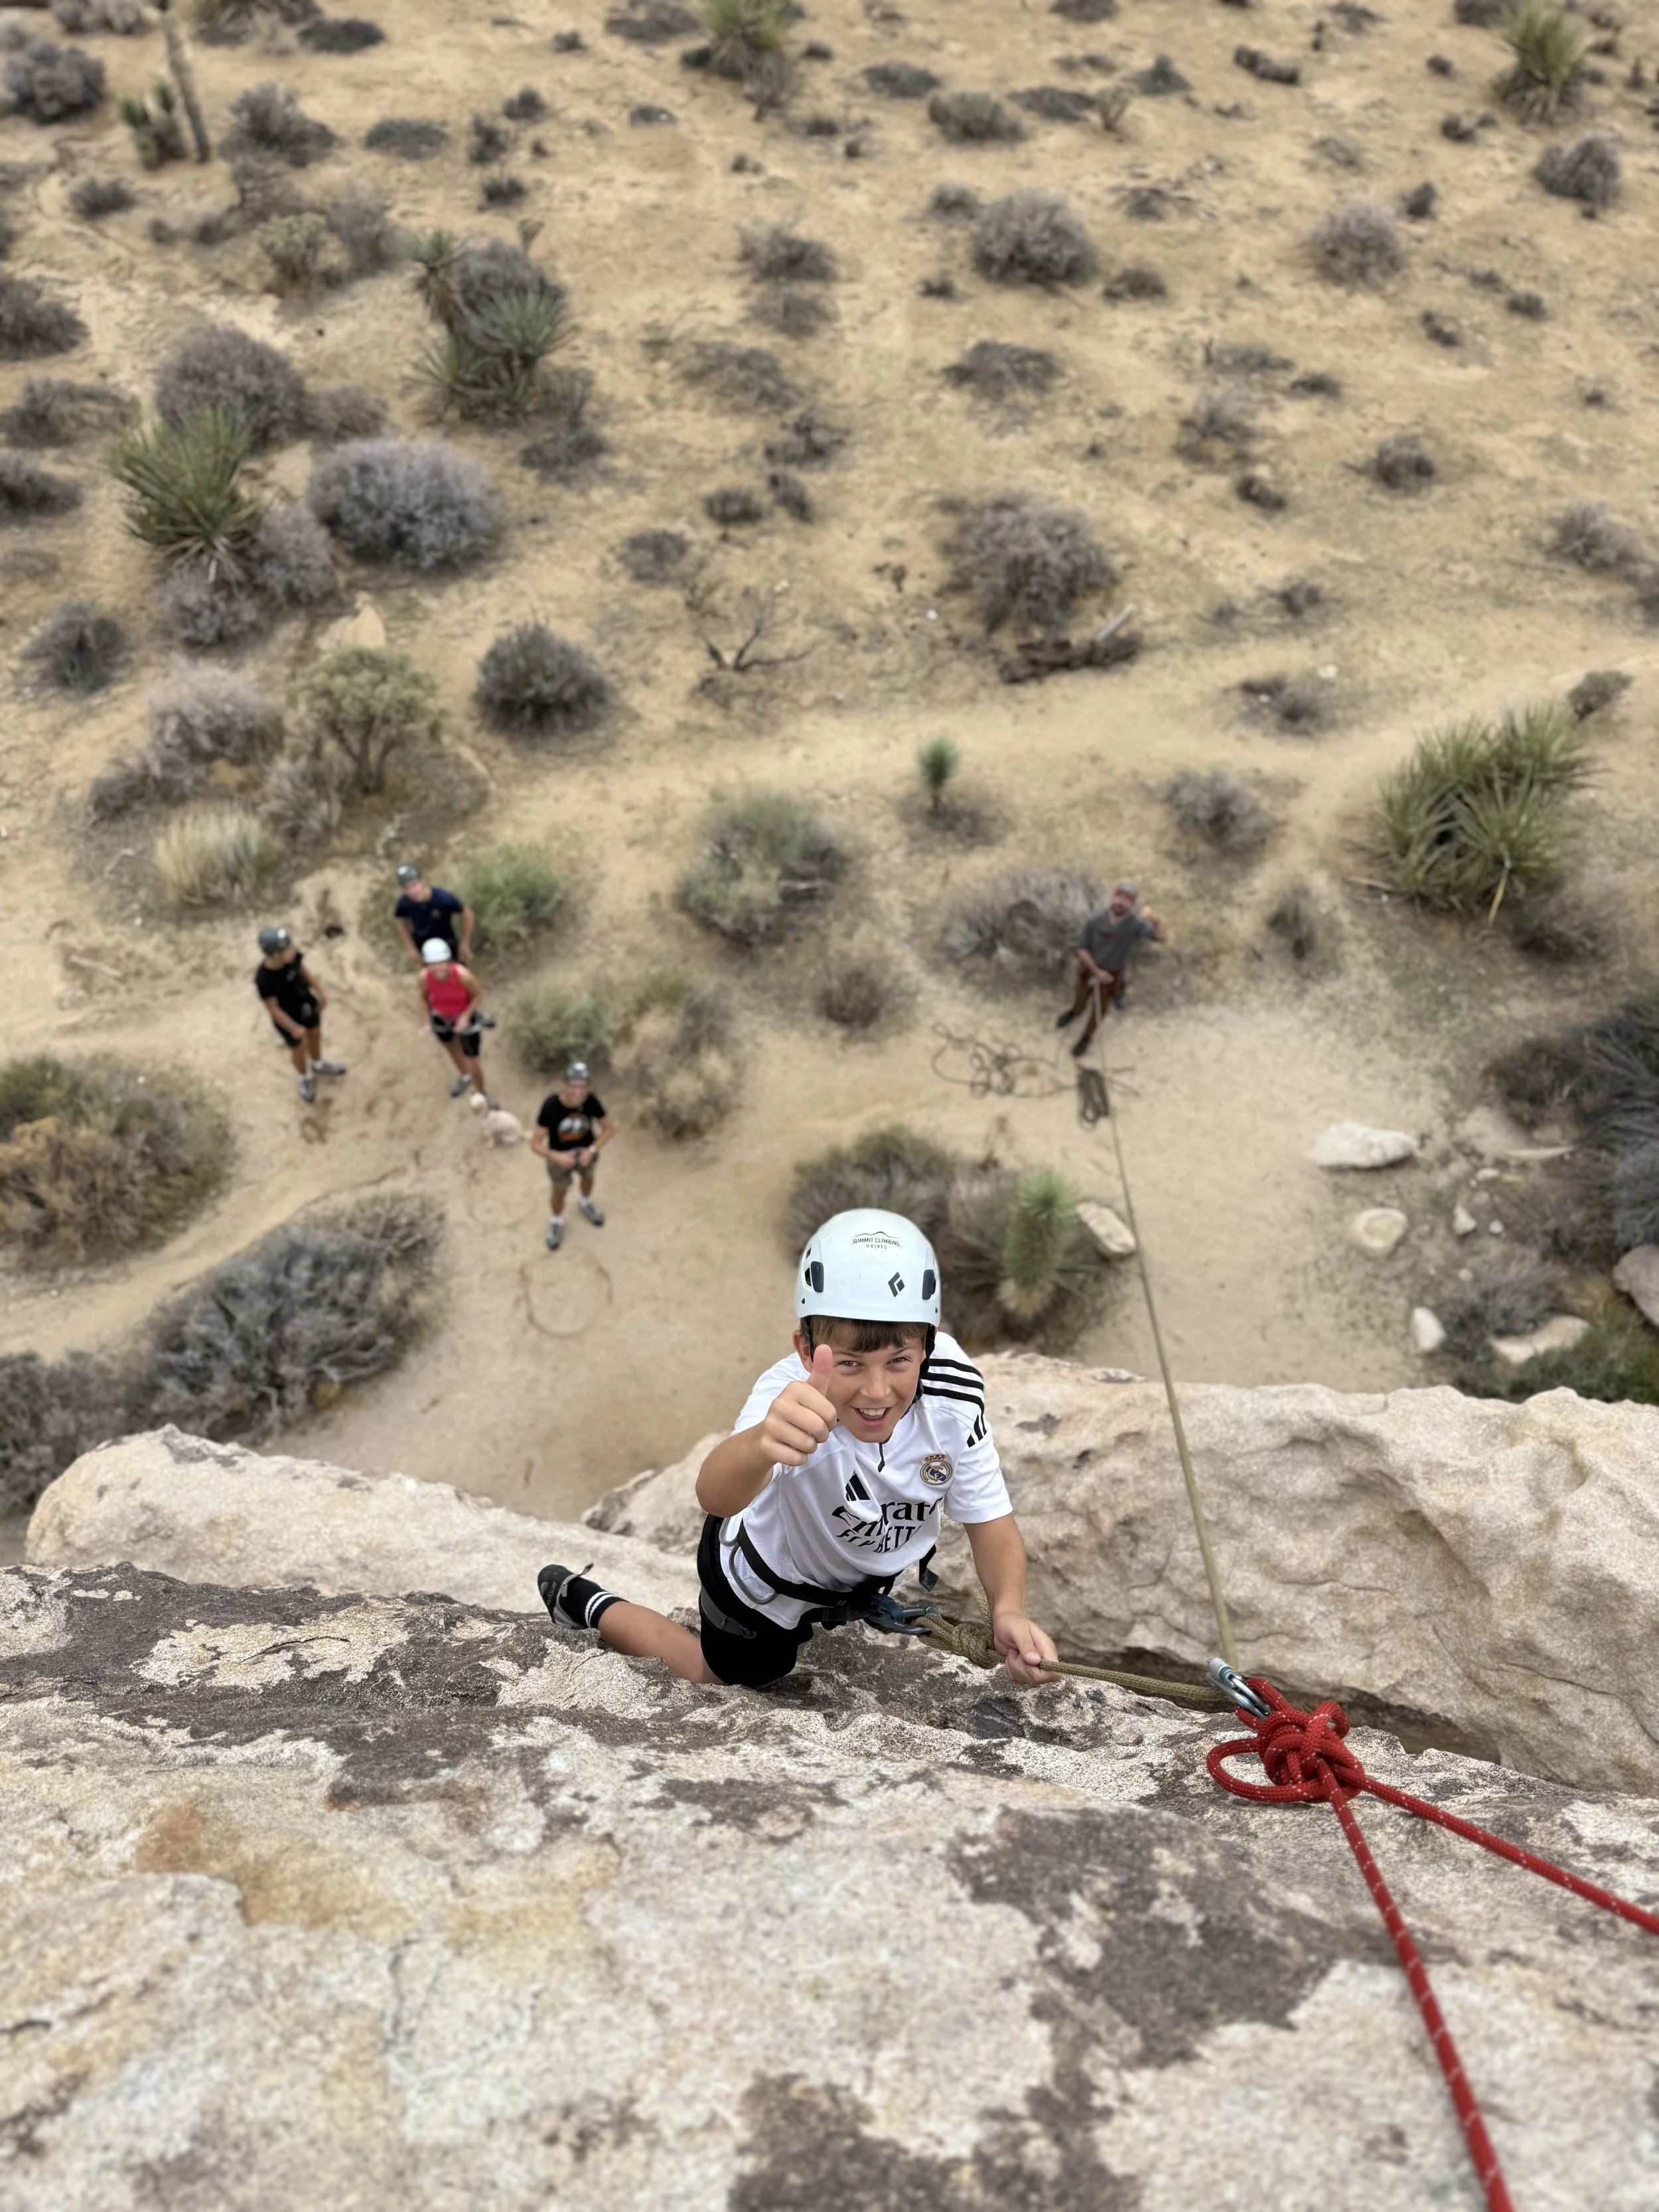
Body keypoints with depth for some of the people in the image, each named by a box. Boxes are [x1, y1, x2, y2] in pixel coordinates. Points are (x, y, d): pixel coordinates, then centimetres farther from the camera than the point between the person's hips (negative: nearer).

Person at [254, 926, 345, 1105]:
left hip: (307, 1003, 5)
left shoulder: (292, 955, -26)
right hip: (289, 1018, -4)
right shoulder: (263, 979, -38)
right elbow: (273, 1008, -25)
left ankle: (318, 1065, 61)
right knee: (299, 1048, 22)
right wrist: (294, 1029, -15)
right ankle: (305, 1078, 53)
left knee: (315, 1034, 29)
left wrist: (321, 992, 1)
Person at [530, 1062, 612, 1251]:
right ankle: (557, 1222, 56)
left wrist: (592, 1151, -29)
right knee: (560, 1192, 22)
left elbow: (609, 1130, -15)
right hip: (560, 1156, -2)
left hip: (585, 1150, 2)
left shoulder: (592, 1101, -32)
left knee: (587, 1177, 32)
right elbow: (535, 1144, -29)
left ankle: (585, 1204, 67)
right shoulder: (551, 1106, -37)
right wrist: (556, 1157, -45)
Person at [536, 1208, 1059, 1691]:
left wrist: (1008, 1609, -39)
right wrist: (762, 1443, -86)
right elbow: (715, 1495, -64)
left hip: (866, 1567, 4)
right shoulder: (794, 1396, -44)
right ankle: (588, 1605, 37)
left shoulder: (954, 1387, -32)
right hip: (765, 1583, -4)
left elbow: (988, 1517, -20)